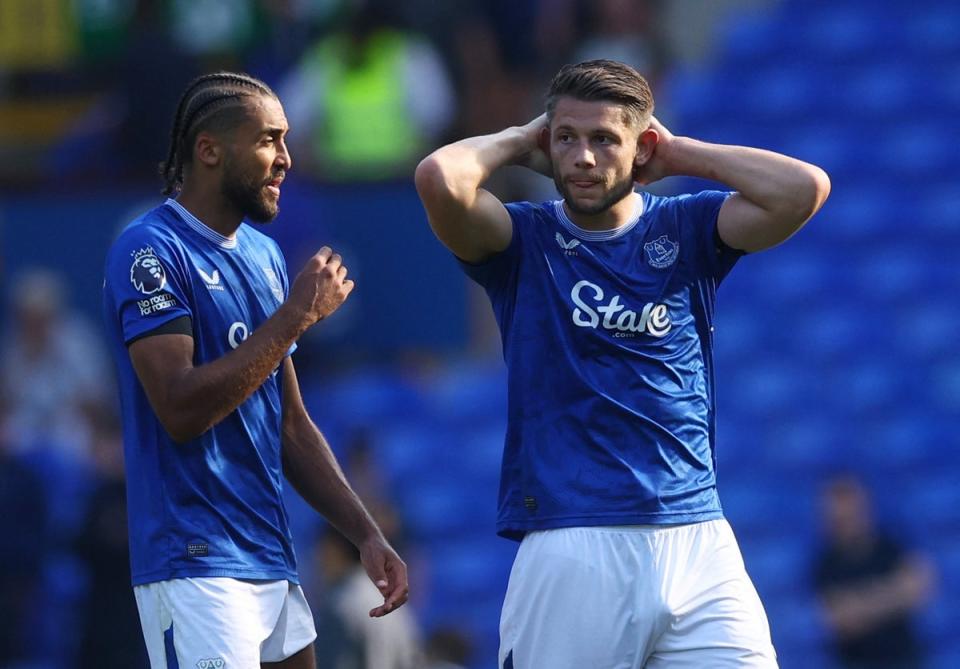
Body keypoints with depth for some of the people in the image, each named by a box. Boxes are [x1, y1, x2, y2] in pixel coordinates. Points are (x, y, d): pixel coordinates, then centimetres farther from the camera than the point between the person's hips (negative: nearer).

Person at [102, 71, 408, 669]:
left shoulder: (263, 255, 16)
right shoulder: (150, 252, -10)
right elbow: (180, 410, -20)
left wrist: (366, 533, 12)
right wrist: (295, 316, -15)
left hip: (273, 566, 8)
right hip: (196, 568, -8)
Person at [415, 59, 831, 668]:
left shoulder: (684, 231, 9)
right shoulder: (525, 241, 5)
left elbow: (805, 189, -6)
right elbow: (440, 178, -15)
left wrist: (677, 154, 3)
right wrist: (520, 143, 4)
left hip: (697, 544, 2)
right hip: (568, 546, -2)